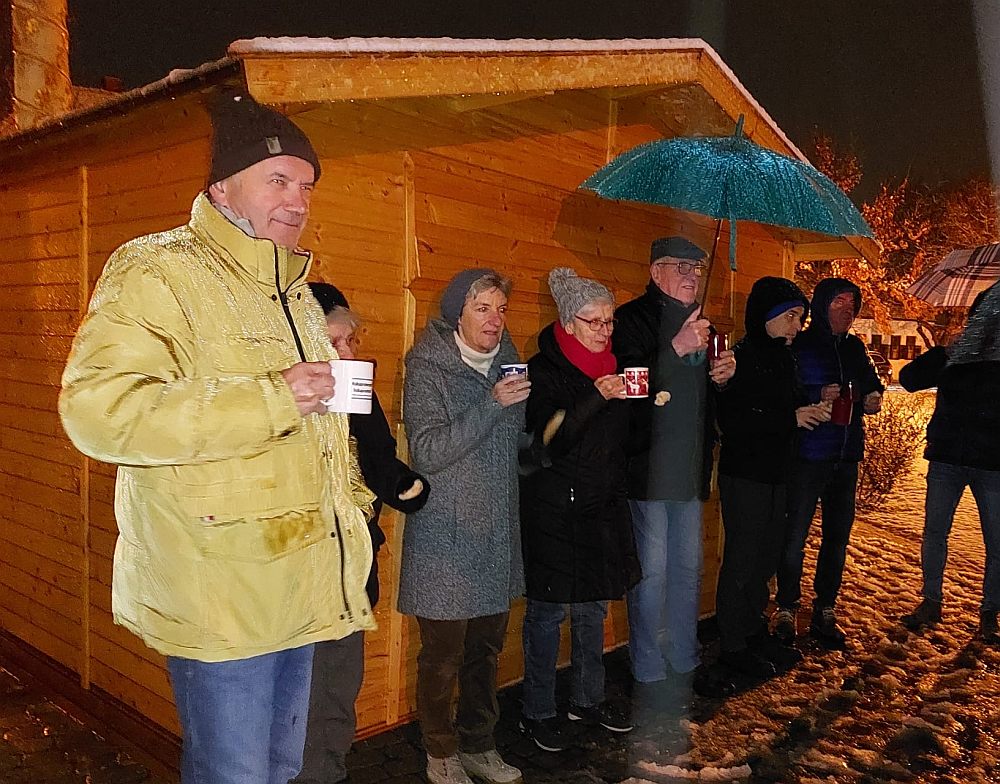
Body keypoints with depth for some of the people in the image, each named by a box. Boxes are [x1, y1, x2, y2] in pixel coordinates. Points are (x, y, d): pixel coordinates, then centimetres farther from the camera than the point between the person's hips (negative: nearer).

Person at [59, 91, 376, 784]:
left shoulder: (293, 289, 17)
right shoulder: (158, 272, -10)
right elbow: (97, 409, -24)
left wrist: (351, 504, 22)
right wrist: (269, 400, -26)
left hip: (298, 589, 8)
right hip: (218, 593, -8)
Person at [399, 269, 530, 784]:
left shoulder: (506, 361, 9)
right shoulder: (428, 367, -10)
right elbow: (429, 452, -20)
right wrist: (492, 404, -25)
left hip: (496, 531, 6)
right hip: (446, 537, -5)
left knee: (487, 648, 15)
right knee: (443, 655, 5)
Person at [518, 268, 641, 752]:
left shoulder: (610, 367, 9)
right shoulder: (543, 371, -11)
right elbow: (550, 439, -23)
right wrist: (597, 396, -31)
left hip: (602, 508, 7)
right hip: (554, 509, -6)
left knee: (593, 608, 16)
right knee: (548, 611, 2)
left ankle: (588, 699, 31)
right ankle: (537, 713, 17)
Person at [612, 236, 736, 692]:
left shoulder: (697, 321, 16)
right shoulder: (633, 318, -8)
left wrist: (723, 375, 5)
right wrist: (677, 349, -25)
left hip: (689, 467, 8)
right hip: (647, 468, -8)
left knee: (688, 567, 15)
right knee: (651, 570, -1)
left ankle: (685, 662, 29)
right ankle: (650, 672, 13)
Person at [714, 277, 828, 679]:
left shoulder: (781, 357, 11)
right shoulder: (742, 357, -16)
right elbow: (731, 419, -24)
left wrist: (811, 411, -4)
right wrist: (791, 418, -23)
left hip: (774, 474, 9)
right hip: (744, 475, -8)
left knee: (766, 558, 16)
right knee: (742, 560, 0)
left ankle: (754, 632, 30)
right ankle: (732, 645, 13)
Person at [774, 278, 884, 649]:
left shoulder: (854, 347, 12)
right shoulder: (799, 346, -7)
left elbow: (870, 382, 25)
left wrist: (874, 398, 3)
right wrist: (817, 396, -25)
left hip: (846, 455, 7)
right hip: (807, 454, -6)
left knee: (837, 535, 11)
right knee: (795, 536, -2)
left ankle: (825, 612, 23)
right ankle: (786, 610, 13)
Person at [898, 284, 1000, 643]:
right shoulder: (952, 353, 4)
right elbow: (909, 380, -3)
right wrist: (942, 354, -16)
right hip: (946, 458, 1)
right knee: (934, 532, 8)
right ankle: (931, 602, 22)